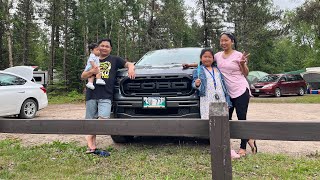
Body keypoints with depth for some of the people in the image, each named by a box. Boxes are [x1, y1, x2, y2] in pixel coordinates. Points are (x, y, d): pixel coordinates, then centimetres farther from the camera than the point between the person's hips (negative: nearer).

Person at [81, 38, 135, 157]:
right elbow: (83, 76, 17)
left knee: (103, 118, -18)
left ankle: (90, 140, -2)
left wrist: (131, 68, -14)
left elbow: (129, 64, 10)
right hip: (91, 95, 3)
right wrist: (91, 71, -4)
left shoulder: (114, 60, 16)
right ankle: (92, 147, 8)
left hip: (106, 96, -2)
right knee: (91, 121, 1)